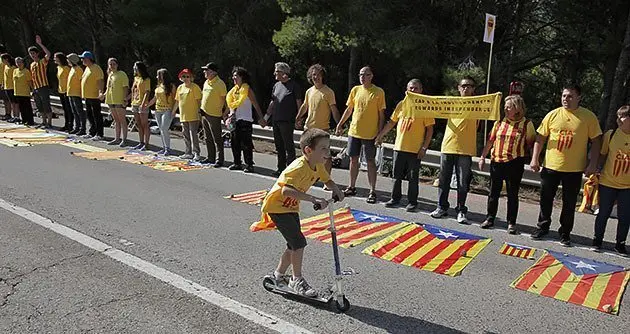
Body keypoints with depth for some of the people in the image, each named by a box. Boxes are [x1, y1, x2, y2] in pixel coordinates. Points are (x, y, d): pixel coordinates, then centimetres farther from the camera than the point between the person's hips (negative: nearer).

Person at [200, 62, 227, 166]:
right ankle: (211, 158, 24)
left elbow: (224, 98, -11)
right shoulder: (206, 82, 14)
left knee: (217, 139, -4)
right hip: (204, 114, 9)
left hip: (214, 115, -9)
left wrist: (224, 112, -12)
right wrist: (201, 109, 19)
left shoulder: (220, 83, -12)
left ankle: (219, 160, 0)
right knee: (208, 139, 14)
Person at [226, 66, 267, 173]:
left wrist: (261, 118, -17)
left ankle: (249, 165, -2)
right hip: (234, 120, 7)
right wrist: (229, 116, 17)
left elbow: (255, 105, -10)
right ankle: (237, 163, 21)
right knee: (234, 143, 10)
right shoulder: (234, 90, 14)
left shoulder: (247, 90, -5)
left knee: (246, 144, -8)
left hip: (245, 120, -7)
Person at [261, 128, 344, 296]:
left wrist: (336, 190, -11)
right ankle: (297, 280, 5)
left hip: (291, 208, 9)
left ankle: (278, 275, 33)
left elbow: (327, 180, 12)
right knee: (299, 242, -13)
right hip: (276, 207, -9)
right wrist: (313, 199, -49)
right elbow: (286, 190, -44)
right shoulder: (299, 167, -31)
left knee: (294, 245, 13)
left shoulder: (318, 166, -4)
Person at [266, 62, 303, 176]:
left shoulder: (294, 85, -6)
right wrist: (266, 116, 17)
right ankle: (281, 168, 23)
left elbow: (299, 103, -6)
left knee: (289, 146, -4)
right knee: (279, 146, 13)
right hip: (276, 120, 8)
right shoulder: (276, 85, 15)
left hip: (287, 121, -8)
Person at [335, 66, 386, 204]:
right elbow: (349, 109, 15)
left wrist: (380, 133, -9)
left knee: (370, 162, 1)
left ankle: (372, 191, 9)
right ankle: (352, 187, 25)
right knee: (353, 159, 12)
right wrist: (340, 124, 12)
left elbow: (381, 114, -6)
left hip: (370, 134, -5)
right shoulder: (355, 90, 6)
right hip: (354, 131, 5)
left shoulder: (379, 92, -7)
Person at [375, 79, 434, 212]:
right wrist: (380, 135, 14)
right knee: (397, 175, 12)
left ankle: (412, 202, 16)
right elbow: (392, 122, 17)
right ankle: (395, 198, 25)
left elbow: (429, 129, -6)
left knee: (413, 177, 4)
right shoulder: (402, 104, 9)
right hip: (399, 146, 4)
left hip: (415, 149, -4)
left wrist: (424, 147, -11)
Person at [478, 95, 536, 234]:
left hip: (515, 163, -3)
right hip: (497, 161, 3)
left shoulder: (527, 124, -2)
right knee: (494, 192, 10)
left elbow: (531, 144, 3)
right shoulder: (500, 122, 7)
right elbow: (490, 141, 10)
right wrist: (483, 157, 8)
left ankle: (511, 223, 16)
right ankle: (490, 218, 22)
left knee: (512, 194, 5)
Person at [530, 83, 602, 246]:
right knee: (546, 199, 11)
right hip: (551, 166, 2)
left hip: (574, 169, -1)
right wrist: (534, 159, -2)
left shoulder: (589, 117, -3)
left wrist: (593, 164, -7)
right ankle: (543, 227, 29)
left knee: (569, 203, 8)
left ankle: (565, 233, 24)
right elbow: (540, 138, 4)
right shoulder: (553, 115, 0)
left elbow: (596, 141, 0)